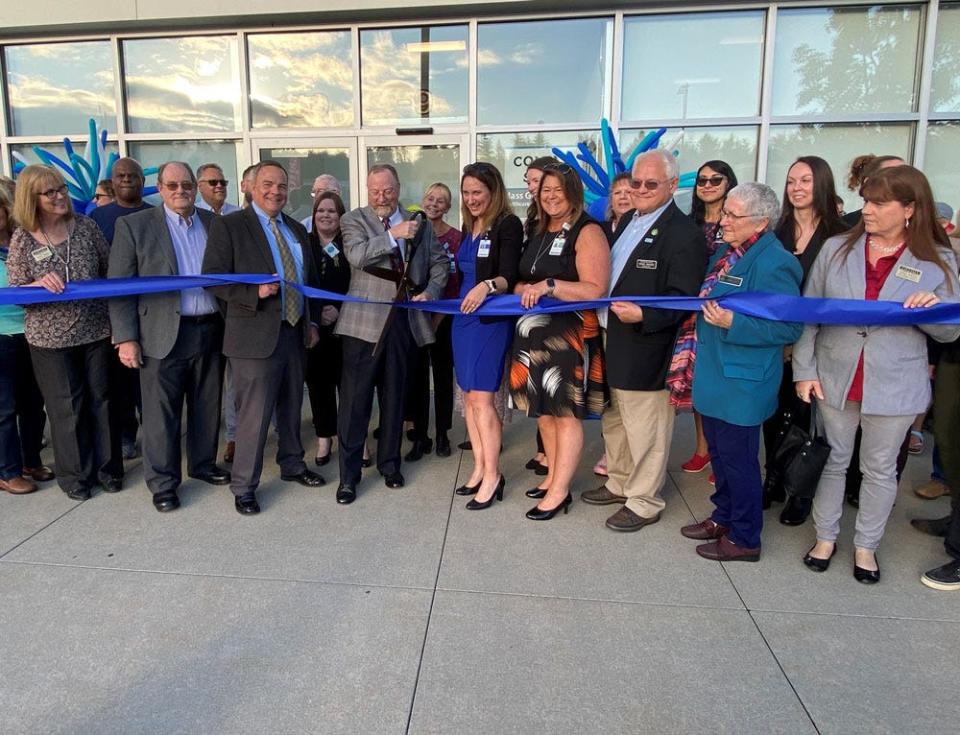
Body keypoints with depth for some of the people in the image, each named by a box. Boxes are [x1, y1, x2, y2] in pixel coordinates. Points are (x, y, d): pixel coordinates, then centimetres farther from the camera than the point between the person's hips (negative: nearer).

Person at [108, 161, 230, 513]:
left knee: (207, 405, 15)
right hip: (164, 335, -3)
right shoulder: (134, 226, -1)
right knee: (161, 412, 4)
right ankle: (162, 482, 17)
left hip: (211, 330, 4)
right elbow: (118, 285, -3)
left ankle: (203, 463, 33)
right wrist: (125, 338, -9)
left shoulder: (214, 223, 9)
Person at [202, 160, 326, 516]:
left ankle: (291, 465, 36)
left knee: (292, 406, 18)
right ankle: (243, 486, 10)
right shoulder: (228, 225, -5)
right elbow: (213, 276, -11)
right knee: (254, 413, -4)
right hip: (255, 335, -6)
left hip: (295, 333, 6)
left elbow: (310, 278, 21)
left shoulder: (296, 229, 15)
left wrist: (312, 322, 14)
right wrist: (254, 292, -24)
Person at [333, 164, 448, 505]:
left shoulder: (419, 223, 12)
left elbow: (439, 261, 17)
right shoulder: (353, 220, 2)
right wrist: (393, 234, -21)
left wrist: (430, 290, 1)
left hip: (404, 320, 3)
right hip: (365, 320, -3)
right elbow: (356, 255, -16)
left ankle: (389, 464, 29)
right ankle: (348, 475, 9)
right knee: (355, 398, -1)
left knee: (394, 396, 13)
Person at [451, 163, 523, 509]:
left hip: (492, 319, -8)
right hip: (464, 315, 8)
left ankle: (492, 475, 1)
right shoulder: (469, 226, 12)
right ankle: (480, 467, 18)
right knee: (468, 395, 9)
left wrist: (488, 286, -40)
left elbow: (509, 276, -20)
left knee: (482, 398, -9)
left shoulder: (508, 225, -11)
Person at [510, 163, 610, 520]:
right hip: (535, 333, 8)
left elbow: (595, 290, -17)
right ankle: (553, 476, 27)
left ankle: (559, 492, 7)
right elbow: (523, 281, 25)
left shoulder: (588, 232, -8)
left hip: (569, 336, -8)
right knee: (543, 410, 13)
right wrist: (523, 290, 2)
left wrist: (549, 286, -23)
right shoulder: (539, 233, 17)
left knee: (565, 412, -2)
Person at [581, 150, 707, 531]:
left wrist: (643, 316, -31)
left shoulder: (684, 234, -15)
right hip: (613, 342, 9)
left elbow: (683, 299, -20)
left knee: (645, 431, 4)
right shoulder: (627, 220, 12)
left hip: (646, 350, -9)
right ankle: (619, 483, 41)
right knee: (614, 422, 22)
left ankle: (644, 502, 21)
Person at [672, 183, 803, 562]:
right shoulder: (726, 252, 8)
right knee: (719, 452, 21)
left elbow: (788, 328, -21)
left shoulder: (774, 263, -19)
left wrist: (732, 323, -27)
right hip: (713, 374, 9)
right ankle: (724, 516, 39)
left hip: (741, 383, -9)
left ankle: (744, 538, 21)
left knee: (738, 459, 4)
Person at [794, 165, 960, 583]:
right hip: (835, 378, 1)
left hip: (894, 386, -1)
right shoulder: (836, 249, 0)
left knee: (880, 469, 13)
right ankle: (826, 537, 31)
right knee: (831, 460, 14)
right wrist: (804, 369, -5)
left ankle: (866, 545, 31)